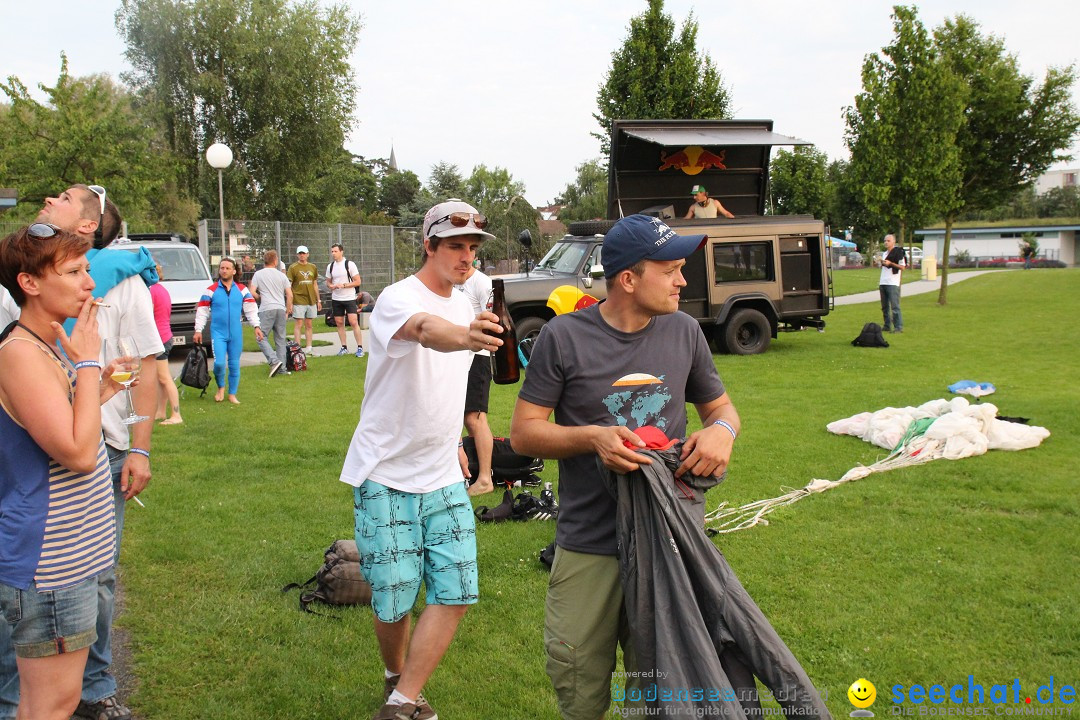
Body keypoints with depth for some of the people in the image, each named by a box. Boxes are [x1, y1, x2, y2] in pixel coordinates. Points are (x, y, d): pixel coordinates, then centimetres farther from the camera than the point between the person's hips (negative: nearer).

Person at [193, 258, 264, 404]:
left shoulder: (242, 290, 7)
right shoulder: (211, 291, 1)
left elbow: (250, 309, 6)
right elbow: (202, 311, 2)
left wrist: (256, 326, -4)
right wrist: (198, 330, -2)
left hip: (236, 334, 2)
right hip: (218, 333, -2)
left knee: (234, 364, 7)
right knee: (219, 363, -13)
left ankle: (232, 394, 19)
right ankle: (221, 387, 13)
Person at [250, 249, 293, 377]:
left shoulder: (258, 274, 3)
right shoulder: (282, 275, 11)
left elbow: (252, 293, -4)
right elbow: (290, 295, 8)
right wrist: (288, 309, 20)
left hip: (267, 309, -4)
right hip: (281, 309, 4)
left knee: (262, 337, -2)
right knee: (280, 339, 8)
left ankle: (274, 361, -20)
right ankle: (282, 368, 7)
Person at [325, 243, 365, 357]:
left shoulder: (350, 264, -6)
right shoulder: (330, 266, 8)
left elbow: (357, 282, -7)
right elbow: (328, 282, 17)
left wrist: (343, 285, -17)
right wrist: (331, 286, -7)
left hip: (349, 298, -5)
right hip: (336, 299, 5)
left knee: (354, 322, -11)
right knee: (339, 323, 6)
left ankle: (360, 347, -6)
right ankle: (344, 347, 15)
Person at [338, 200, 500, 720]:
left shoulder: (463, 305, 8)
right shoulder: (398, 299, -16)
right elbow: (425, 329, -42)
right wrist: (465, 336, -63)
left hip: (444, 479, 6)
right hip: (386, 478, -6)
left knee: (455, 592, -2)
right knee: (393, 601, 2)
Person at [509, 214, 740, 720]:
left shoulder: (684, 332, 4)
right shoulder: (564, 336, -6)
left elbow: (719, 406, 17)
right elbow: (523, 432, -3)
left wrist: (722, 428, -7)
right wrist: (593, 437, -20)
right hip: (588, 549, -2)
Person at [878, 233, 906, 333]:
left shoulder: (898, 252, -6)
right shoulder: (885, 253, 19)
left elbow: (902, 267, -10)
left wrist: (890, 263, -16)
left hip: (893, 284, -8)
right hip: (883, 283, 8)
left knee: (895, 306, -9)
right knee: (884, 306, 10)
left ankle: (898, 327, -7)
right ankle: (887, 326, 17)